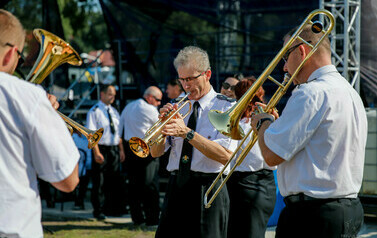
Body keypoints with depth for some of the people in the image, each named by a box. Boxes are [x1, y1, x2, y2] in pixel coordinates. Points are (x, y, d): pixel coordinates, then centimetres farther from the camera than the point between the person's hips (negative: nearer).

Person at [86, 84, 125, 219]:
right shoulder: (94, 111, -7)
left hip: (114, 149, 6)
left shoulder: (114, 111, 14)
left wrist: (121, 150, 11)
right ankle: (98, 211, 6)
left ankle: (113, 209, 18)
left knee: (115, 181, 8)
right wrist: (96, 152, -20)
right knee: (99, 182, -2)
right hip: (101, 149, -6)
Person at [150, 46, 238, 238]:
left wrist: (187, 133, -22)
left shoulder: (225, 108, -1)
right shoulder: (177, 107, 14)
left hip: (208, 191, -4)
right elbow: (156, 152, 9)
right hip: (176, 189, 5)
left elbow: (225, 155, -15)